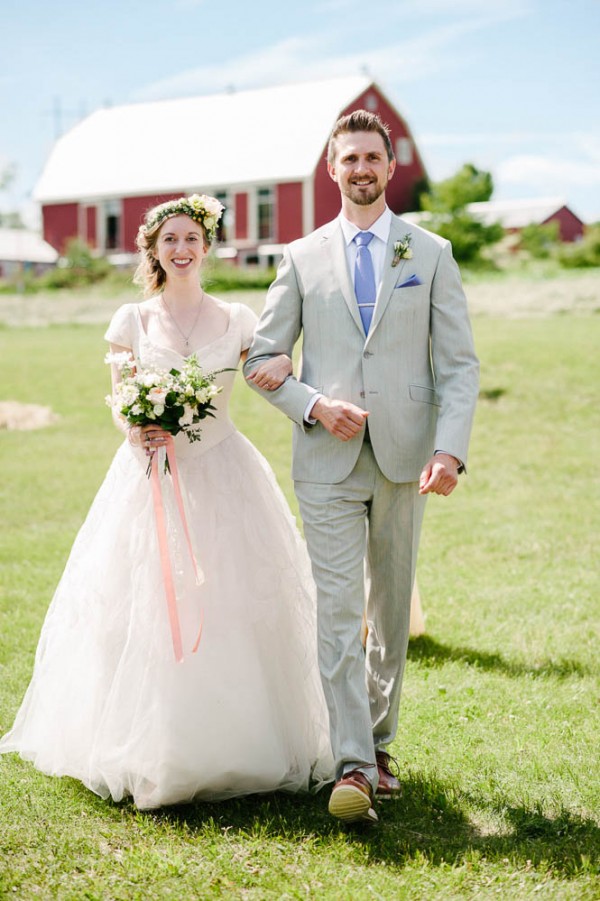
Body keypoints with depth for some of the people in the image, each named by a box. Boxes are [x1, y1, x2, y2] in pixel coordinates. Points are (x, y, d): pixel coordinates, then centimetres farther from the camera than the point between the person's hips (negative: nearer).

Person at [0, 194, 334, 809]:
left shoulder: (237, 321, 7)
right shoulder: (132, 321, 6)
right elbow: (119, 407, 6)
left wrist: (282, 366, -20)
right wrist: (138, 430, -16)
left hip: (223, 477, 0)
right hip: (151, 478, 0)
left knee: (234, 609, -3)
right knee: (146, 612, -5)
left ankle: (240, 745, 10)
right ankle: (147, 750, 7)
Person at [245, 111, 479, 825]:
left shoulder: (431, 254, 7)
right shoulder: (302, 258, 8)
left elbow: (459, 363, 2)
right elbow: (261, 359, 9)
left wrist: (451, 447, -13)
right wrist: (315, 406, -8)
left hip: (405, 457, 1)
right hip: (328, 460, -1)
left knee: (392, 607, 10)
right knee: (338, 611, -9)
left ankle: (378, 744, 25)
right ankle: (352, 767, -12)